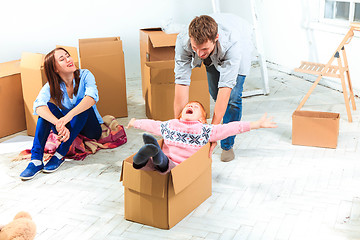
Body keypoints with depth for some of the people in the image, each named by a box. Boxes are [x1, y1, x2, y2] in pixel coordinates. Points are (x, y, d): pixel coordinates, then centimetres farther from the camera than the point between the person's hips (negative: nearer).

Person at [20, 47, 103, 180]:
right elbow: (38, 106, -30)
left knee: (83, 103, -30)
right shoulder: (51, 86, -10)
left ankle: (60, 154, -30)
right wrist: (59, 124, -50)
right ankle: (36, 160, -31)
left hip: (90, 129, -2)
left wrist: (69, 116, -50)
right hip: (67, 129, 2)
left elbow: (92, 97, -34)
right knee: (48, 107, -23)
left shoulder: (85, 75, -13)